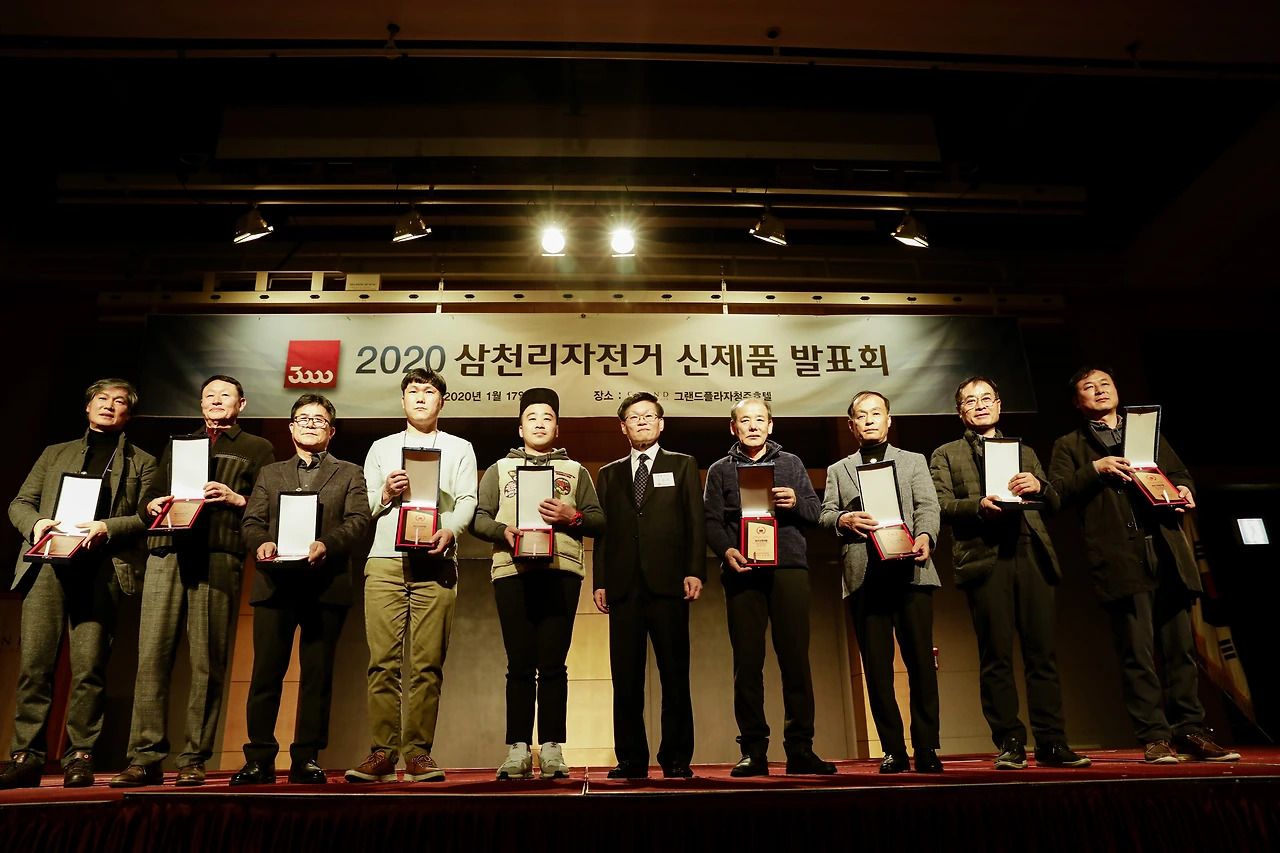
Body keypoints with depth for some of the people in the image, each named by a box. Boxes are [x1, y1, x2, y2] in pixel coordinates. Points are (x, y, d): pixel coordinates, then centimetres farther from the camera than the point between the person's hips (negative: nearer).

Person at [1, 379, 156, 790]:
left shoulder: (142, 462, 16)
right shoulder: (55, 454, 25)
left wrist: (107, 528, -13)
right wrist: (35, 522, -3)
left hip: (102, 567, -2)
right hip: (49, 562, 3)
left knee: (88, 666, -7)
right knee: (34, 661, -4)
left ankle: (80, 756, 0)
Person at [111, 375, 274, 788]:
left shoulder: (257, 449, 17)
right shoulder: (176, 446, 29)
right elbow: (147, 499, 26)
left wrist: (237, 499, -9)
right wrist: (152, 505, 4)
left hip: (218, 556, -3)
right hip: (167, 553, 4)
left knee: (207, 661, -4)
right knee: (152, 655, -4)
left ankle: (194, 761, 1)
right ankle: (145, 758, 1)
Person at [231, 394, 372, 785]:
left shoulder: (349, 474, 14)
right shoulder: (270, 474, 22)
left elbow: (358, 521, 0)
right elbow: (251, 521, 11)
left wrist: (327, 544, -18)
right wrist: (261, 543, -11)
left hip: (326, 584, -1)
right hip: (275, 584, 2)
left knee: (317, 673, 1)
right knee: (266, 672, 1)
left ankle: (306, 759, 9)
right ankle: (259, 759, 11)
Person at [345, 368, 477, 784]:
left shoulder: (459, 448, 15)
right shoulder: (381, 447, 21)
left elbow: (468, 500, 3)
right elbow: (363, 507, 15)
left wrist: (450, 531, -15)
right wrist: (385, 494, -5)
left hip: (435, 563, -1)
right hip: (385, 562, 2)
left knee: (428, 664, -3)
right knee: (383, 661, -3)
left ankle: (418, 753, 3)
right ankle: (382, 753, 4)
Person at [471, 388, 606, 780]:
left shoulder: (575, 471, 19)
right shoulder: (499, 469, 20)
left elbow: (599, 521, 10)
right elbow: (478, 517, 9)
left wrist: (572, 516, -9)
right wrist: (504, 532, -10)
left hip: (561, 571, 0)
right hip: (511, 570, 0)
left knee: (552, 663, -2)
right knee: (520, 663, 0)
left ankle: (551, 749, 4)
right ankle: (518, 749, 6)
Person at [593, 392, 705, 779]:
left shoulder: (683, 465, 14)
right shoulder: (609, 474, 19)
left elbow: (696, 522, 5)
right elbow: (602, 531, 13)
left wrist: (695, 571, -7)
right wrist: (599, 581, 3)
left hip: (668, 583, -2)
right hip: (623, 585, 2)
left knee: (674, 674, 0)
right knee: (626, 677, 3)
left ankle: (676, 758, 9)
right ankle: (631, 758, 11)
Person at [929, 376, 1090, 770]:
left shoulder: (1025, 452, 26)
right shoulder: (946, 455, 16)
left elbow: (1055, 504, 18)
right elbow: (941, 505, 2)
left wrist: (1039, 487, -4)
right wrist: (979, 506, -16)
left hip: (1031, 553, 3)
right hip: (984, 557, -3)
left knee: (1042, 652, 0)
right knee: (997, 656, -3)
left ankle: (1052, 742, 7)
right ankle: (1010, 743, 4)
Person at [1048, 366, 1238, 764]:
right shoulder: (1070, 445, 12)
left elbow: (1179, 473, 24)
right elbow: (1057, 492, 0)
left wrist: (1184, 491, 2)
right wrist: (1095, 469, -12)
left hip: (1167, 552, 4)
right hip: (1121, 558, -4)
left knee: (1181, 647, 5)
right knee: (1137, 653, -4)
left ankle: (1190, 733, 14)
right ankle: (1155, 738, 2)